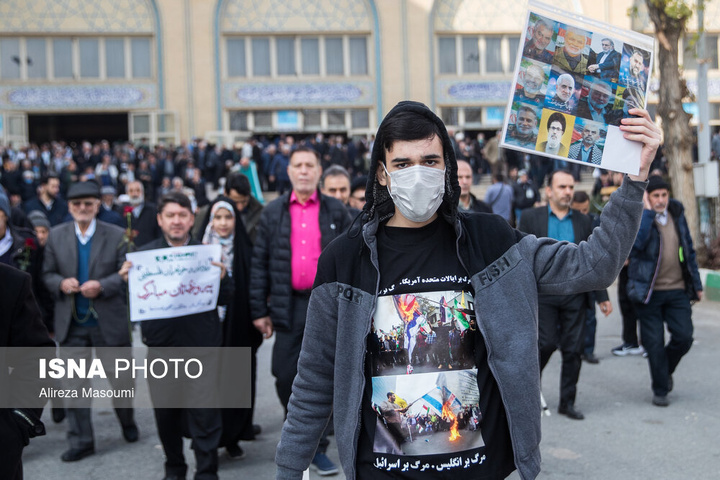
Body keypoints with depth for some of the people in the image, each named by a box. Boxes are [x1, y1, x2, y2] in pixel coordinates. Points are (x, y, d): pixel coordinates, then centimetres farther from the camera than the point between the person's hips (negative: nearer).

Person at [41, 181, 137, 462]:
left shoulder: (117, 235, -3)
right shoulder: (56, 236, 5)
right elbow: (47, 273, 6)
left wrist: (102, 286, -21)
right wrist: (60, 283, -15)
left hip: (108, 321, -2)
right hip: (71, 323, 2)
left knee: (121, 378, 12)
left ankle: (127, 423, 39)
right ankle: (80, 441, 17)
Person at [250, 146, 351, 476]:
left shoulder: (336, 211, 5)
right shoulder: (273, 212, 7)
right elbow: (260, 263, 6)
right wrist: (259, 310, 2)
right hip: (288, 308, 1)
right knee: (285, 377, 2)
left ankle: (316, 447, 17)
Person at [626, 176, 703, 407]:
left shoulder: (677, 214, 8)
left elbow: (689, 250, 16)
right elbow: (636, 242, -29)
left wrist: (696, 283, 15)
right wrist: (648, 211, -25)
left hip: (678, 290, 4)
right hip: (649, 291, -4)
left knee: (684, 337, -2)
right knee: (654, 343, 2)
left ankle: (666, 371, 28)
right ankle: (660, 390, 19)